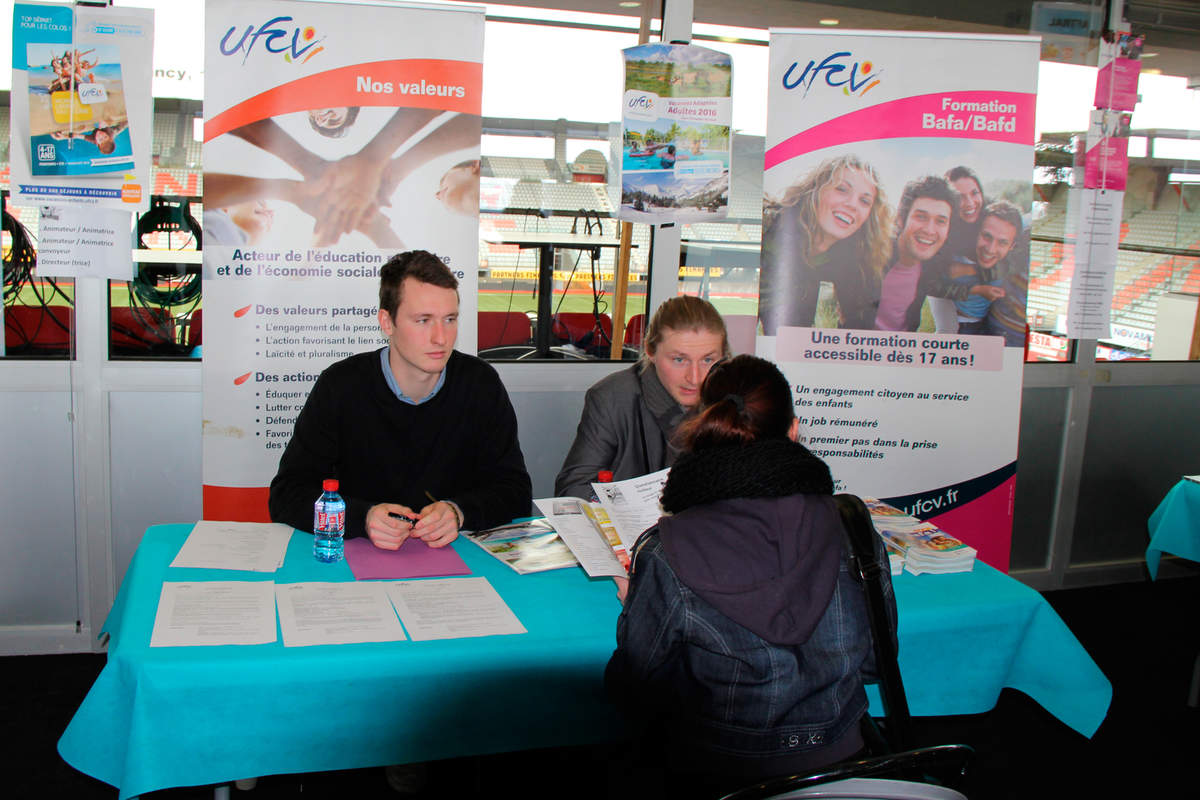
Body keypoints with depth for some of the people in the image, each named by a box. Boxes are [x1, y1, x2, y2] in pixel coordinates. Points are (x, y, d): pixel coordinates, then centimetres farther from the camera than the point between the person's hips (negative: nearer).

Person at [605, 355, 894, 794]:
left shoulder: (668, 554, -24)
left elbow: (635, 692, -11)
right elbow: (873, 661, 1)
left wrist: (634, 604, 6)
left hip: (721, 775, -3)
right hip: (837, 757, 4)